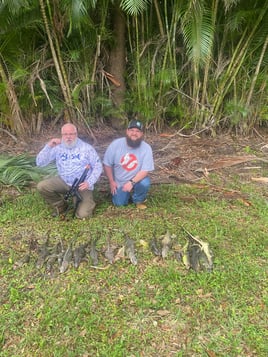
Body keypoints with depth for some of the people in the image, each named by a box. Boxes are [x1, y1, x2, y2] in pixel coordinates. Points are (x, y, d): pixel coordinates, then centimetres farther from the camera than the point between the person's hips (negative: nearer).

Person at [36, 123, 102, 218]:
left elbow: (98, 167, -5)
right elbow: (39, 162, -6)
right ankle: (60, 206, 7)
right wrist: (49, 146, -19)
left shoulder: (87, 148, -8)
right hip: (63, 182, 3)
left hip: (82, 185, -3)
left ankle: (88, 202, 21)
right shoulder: (57, 147, -3)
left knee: (82, 214, -18)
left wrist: (89, 183, -19)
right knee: (41, 186, -19)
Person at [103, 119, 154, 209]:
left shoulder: (146, 148, -20)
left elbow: (145, 170, -22)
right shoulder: (115, 144, -18)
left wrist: (131, 182, -33)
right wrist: (111, 182, -8)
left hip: (137, 179, -1)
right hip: (119, 183, 1)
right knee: (119, 203, -6)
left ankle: (138, 200, 2)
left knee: (145, 183, -31)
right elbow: (107, 164, -8)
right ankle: (128, 194, 29)